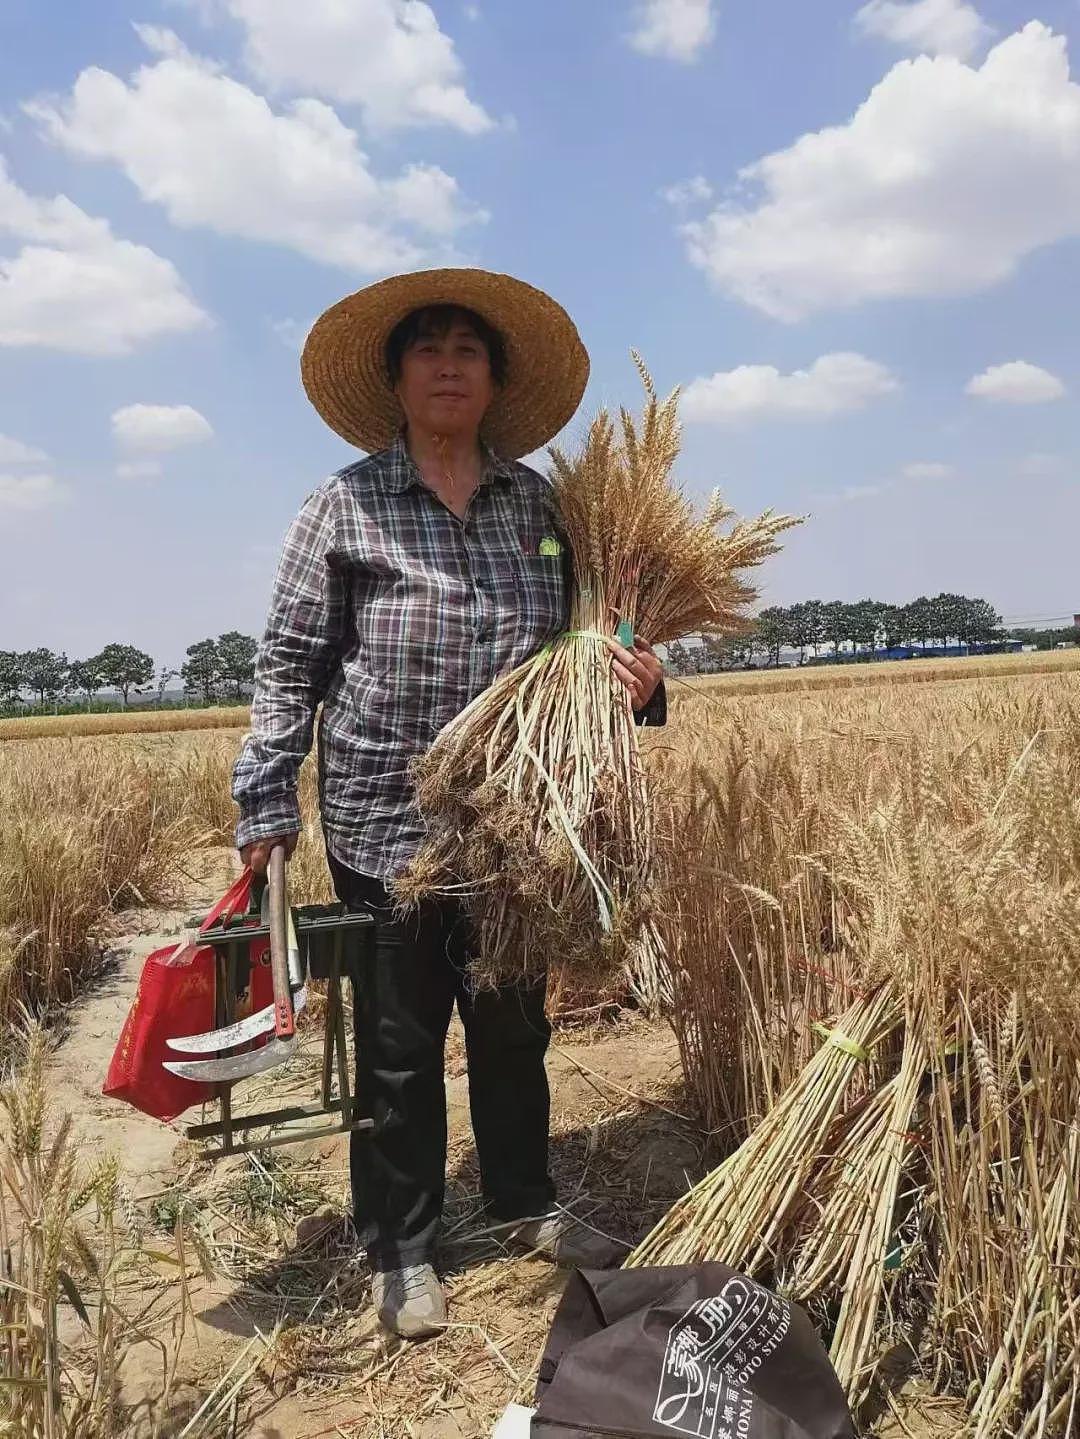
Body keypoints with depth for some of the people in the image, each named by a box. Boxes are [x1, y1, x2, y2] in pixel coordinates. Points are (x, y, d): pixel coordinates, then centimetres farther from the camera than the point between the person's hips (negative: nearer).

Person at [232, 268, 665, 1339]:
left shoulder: (538, 502, 5)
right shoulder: (346, 505, -4)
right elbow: (289, 666, -3)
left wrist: (635, 681, -9)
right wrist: (265, 806, -7)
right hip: (386, 821, -3)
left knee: (513, 1026, 18)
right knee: (399, 1041, 10)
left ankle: (523, 1202, 41)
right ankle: (400, 1249, 31)